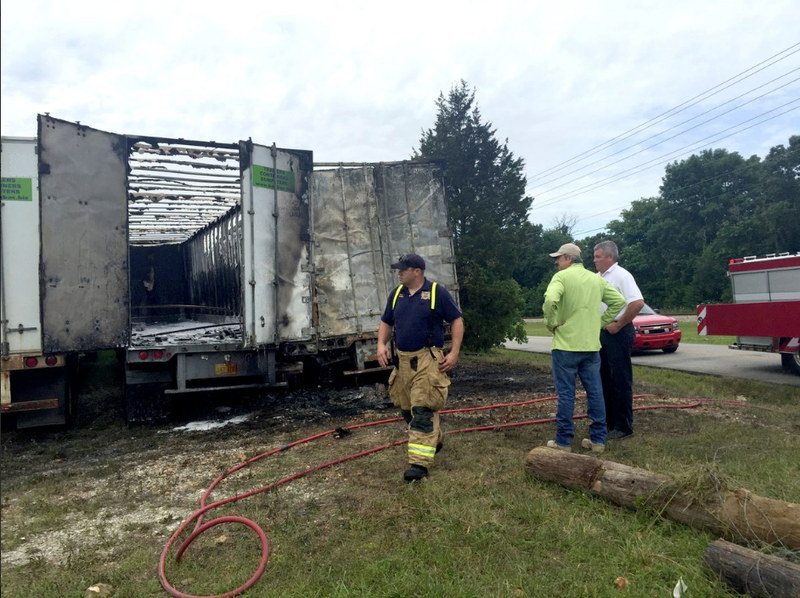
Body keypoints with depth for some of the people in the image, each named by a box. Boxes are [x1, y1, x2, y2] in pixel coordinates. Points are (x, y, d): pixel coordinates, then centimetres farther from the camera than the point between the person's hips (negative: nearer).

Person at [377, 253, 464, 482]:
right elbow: (386, 322, 18)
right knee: (406, 409, 15)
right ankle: (434, 440, 38)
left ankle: (420, 463, -5)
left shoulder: (437, 292, -7)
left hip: (428, 360, -6)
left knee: (423, 411, -9)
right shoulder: (396, 294, 10)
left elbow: (456, 321, -4)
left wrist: (454, 353, -11)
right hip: (403, 360, 7)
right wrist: (381, 343, 1)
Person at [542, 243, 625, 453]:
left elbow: (550, 300, -26)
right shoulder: (596, 279, 11)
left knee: (566, 394, 1)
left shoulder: (562, 276, -8)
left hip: (566, 345, -5)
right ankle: (598, 440, 17)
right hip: (592, 345, 6)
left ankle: (563, 441, 9)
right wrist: (601, 322, 13)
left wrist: (551, 323, -11)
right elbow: (619, 301, 14)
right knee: (595, 392, 10)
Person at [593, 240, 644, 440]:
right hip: (602, 332, 9)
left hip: (618, 332, -9)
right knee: (604, 378, 14)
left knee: (620, 380, -3)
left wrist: (619, 325, -18)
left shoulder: (621, 275, -12)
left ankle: (624, 426, 5)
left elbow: (638, 302, -23)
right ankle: (608, 421, 25)